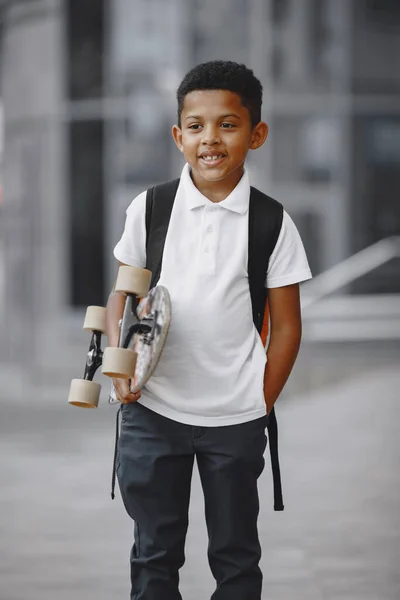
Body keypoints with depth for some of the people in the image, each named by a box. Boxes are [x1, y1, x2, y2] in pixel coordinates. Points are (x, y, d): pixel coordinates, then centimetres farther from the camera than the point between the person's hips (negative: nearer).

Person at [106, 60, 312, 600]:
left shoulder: (272, 224, -4)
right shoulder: (149, 209, -1)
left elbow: (286, 327, 1)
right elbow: (121, 295, 6)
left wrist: (261, 406, -3)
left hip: (236, 418, -1)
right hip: (152, 410, 1)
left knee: (236, 554, 11)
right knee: (154, 552, 11)